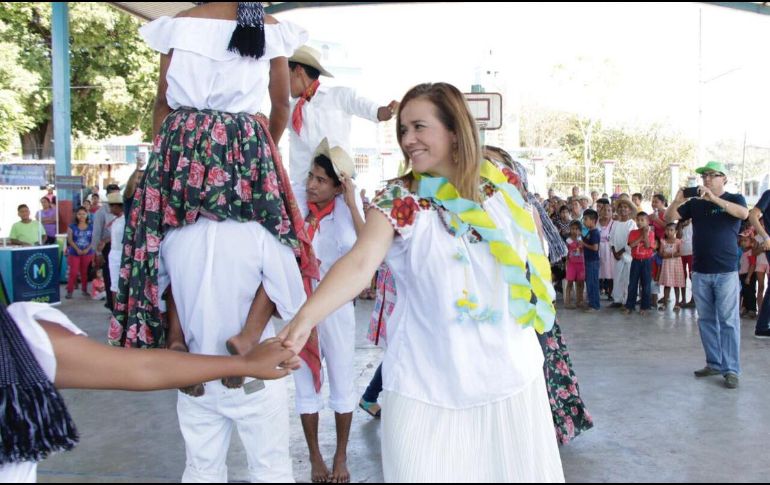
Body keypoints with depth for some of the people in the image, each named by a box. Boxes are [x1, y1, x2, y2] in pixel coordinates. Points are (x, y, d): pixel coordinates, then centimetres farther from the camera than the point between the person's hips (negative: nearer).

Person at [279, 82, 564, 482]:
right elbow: (359, 263, -24)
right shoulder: (398, 202, -8)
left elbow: (526, 255, 14)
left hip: (509, 371, 3)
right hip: (427, 384, -3)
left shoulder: (499, 185, 1)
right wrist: (305, 317, -39)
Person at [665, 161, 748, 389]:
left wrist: (713, 198, -26)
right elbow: (669, 218, 4)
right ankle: (714, 364, 18)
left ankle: (732, 370, 0)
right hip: (700, 272, 4)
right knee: (706, 320, 9)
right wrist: (678, 199, -14)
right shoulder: (695, 203, 10)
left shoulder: (734, 199, 2)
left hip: (726, 272, -4)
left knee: (728, 321, -3)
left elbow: (744, 214, -20)